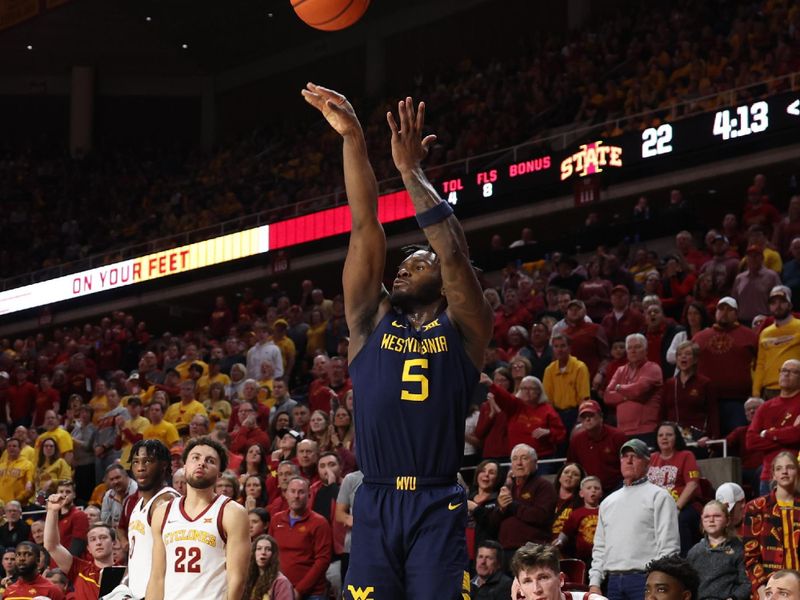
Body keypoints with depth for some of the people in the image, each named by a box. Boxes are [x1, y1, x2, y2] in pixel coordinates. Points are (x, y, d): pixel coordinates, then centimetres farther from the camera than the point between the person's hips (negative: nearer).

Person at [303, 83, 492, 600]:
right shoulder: (372, 322, 12)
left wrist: (411, 171, -8)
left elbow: (453, 251, -8)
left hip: (437, 508, -2)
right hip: (376, 504, 3)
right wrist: (352, 140, 0)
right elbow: (366, 228, 6)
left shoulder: (464, 328, 7)